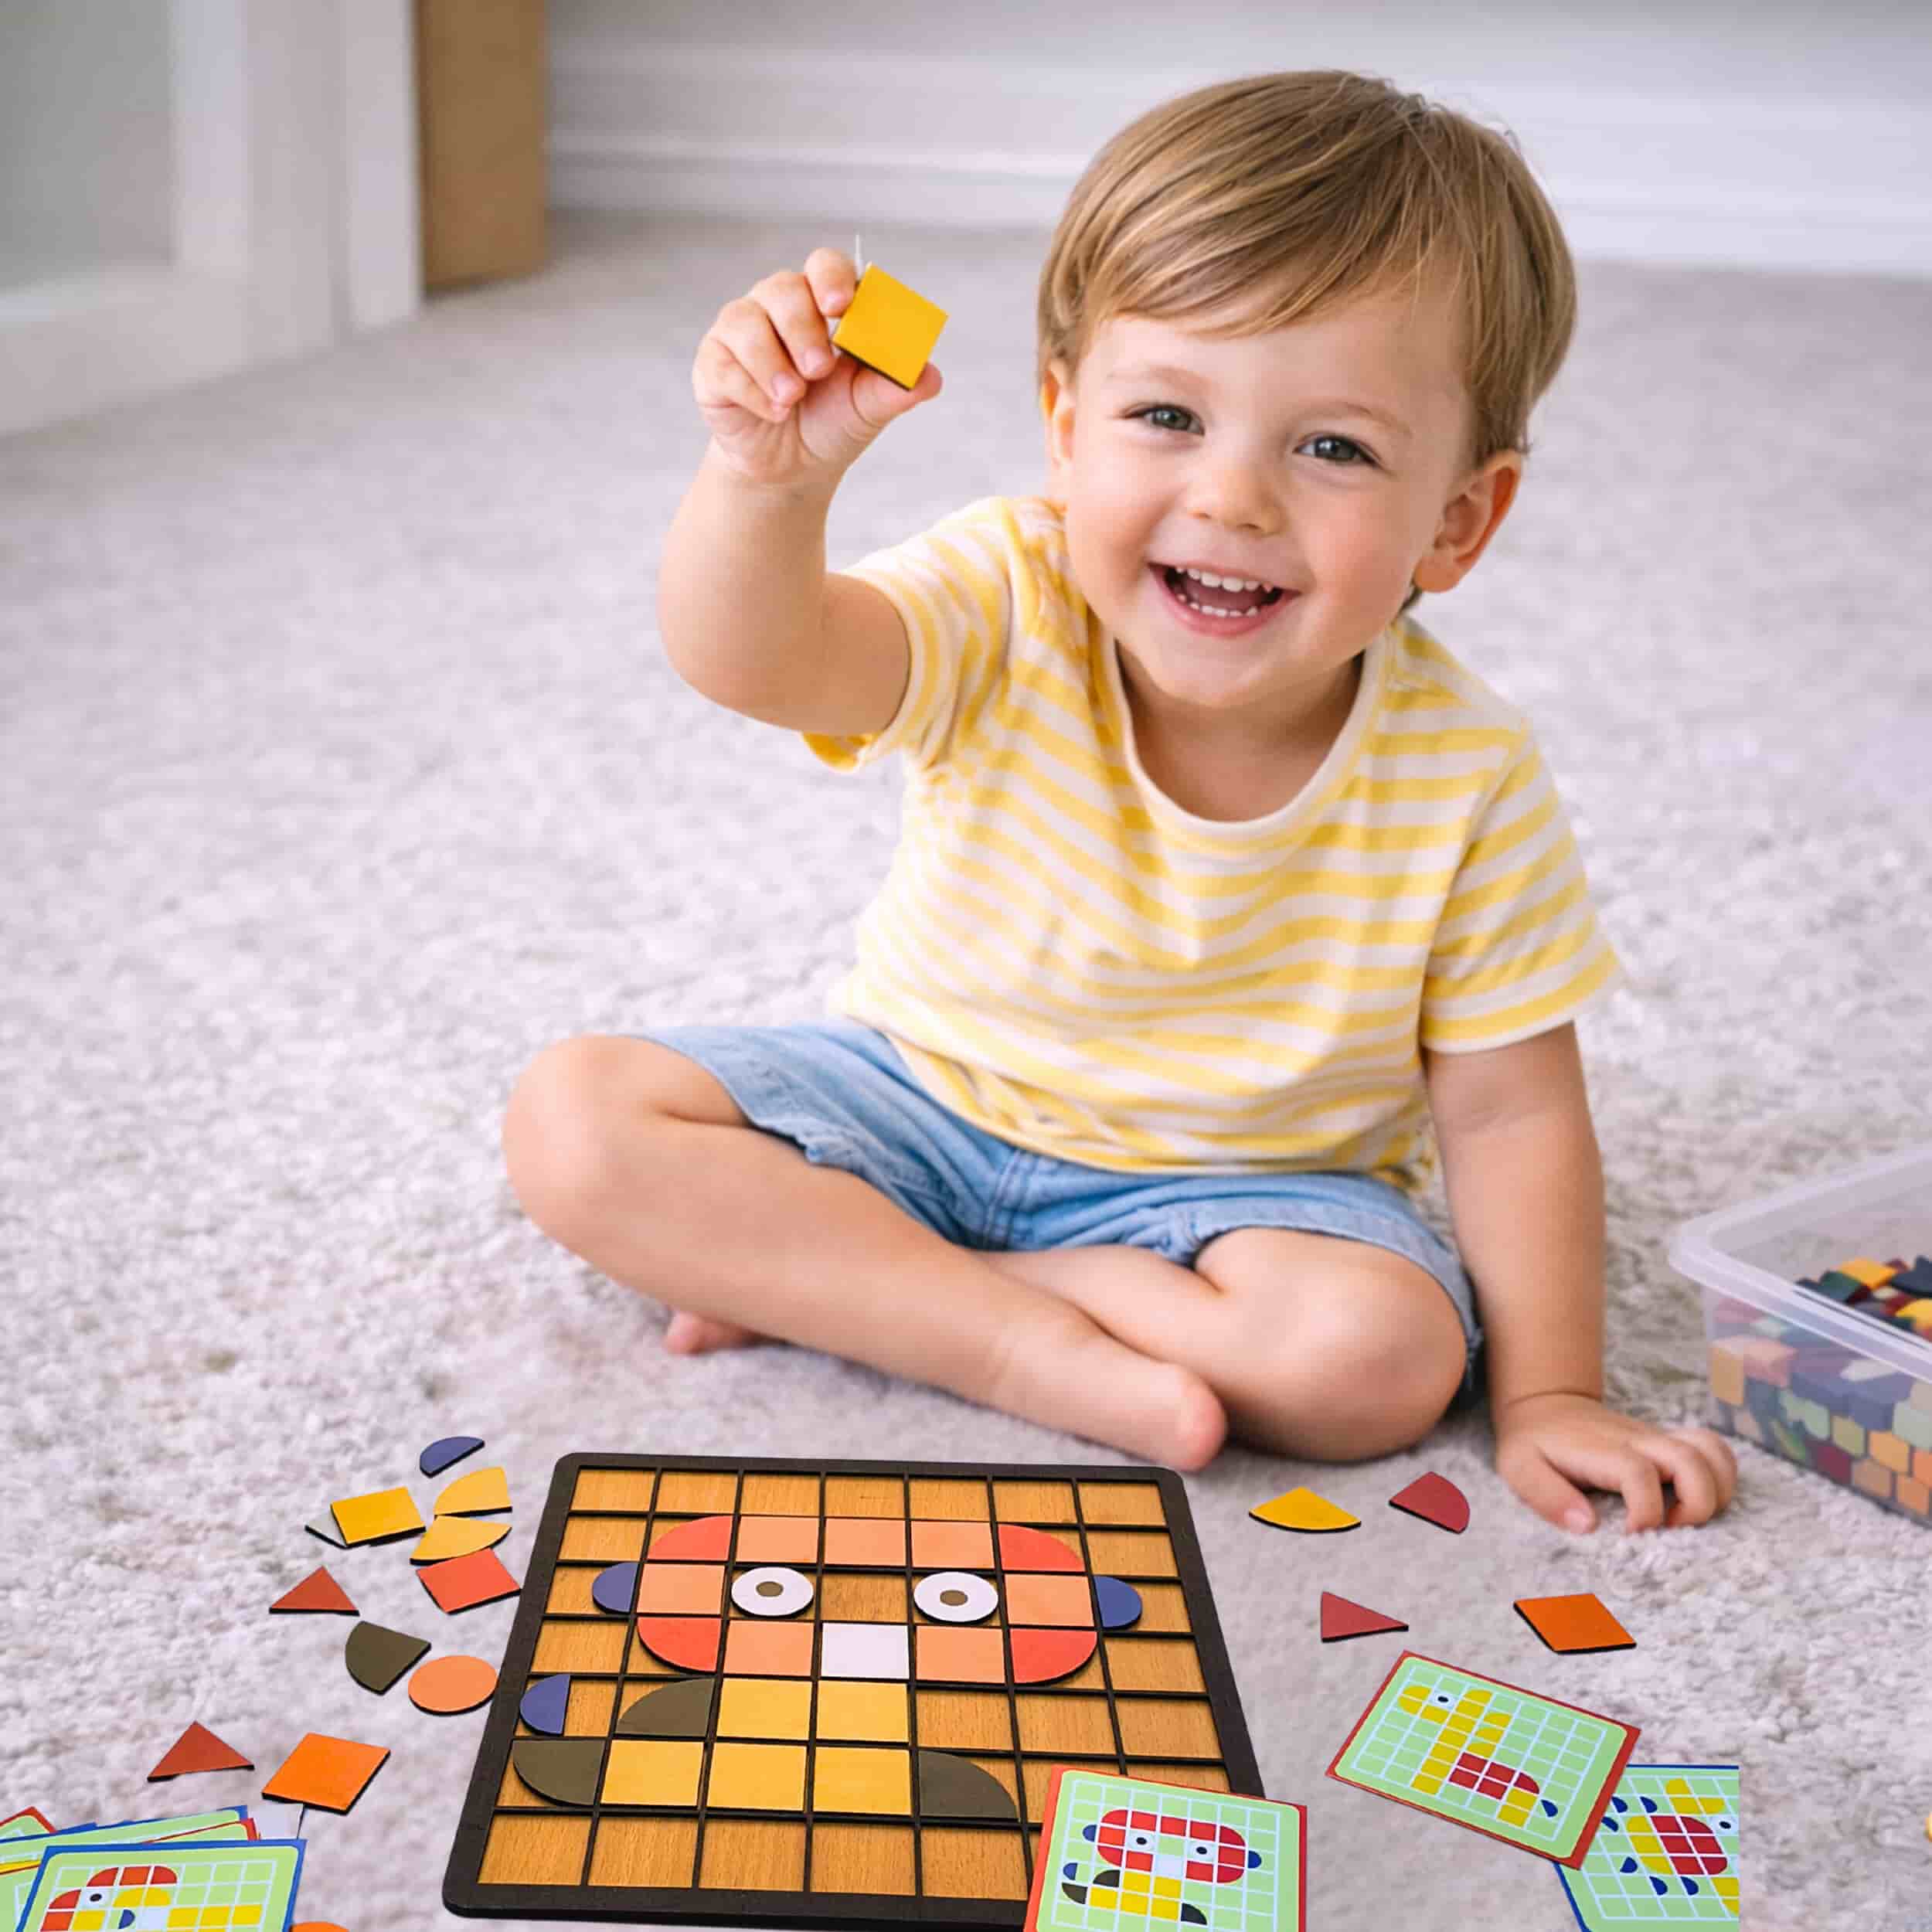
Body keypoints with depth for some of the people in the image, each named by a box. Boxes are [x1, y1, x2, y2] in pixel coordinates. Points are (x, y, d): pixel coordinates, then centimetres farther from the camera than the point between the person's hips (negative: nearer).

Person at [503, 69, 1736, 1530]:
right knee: (575, 1121, -17)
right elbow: (746, 657, -36)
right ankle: (1044, 1348, -20)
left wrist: (1550, 1395, -15)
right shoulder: (1006, 607, -19)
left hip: (1239, 1174, -1)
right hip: (921, 1095, 2)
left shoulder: (1468, 778, -19)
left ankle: (822, 1278, -18)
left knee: (1379, 1357, -32)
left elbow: (1509, 1111, -11)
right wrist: (769, 477, -56)